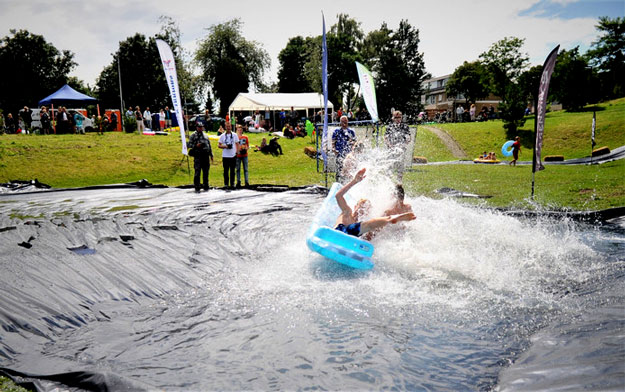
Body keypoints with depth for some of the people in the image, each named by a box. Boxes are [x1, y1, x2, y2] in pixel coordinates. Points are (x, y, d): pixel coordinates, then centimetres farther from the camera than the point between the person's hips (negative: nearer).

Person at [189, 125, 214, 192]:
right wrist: (196, 145, -19)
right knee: (197, 171, -6)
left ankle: (205, 186, 16)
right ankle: (197, 187, -2)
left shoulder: (205, 135, 19)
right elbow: (189, 144, -1)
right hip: (198, 155, -5)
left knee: (206, 171, 7)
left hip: (206, 155, 5)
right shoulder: (193, 135, 5)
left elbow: (209, 145, 21)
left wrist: (211, 155, 16)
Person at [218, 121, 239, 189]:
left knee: (232, 171, 4)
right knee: (226, 171, 2)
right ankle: (226, 184, 7)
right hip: (225, 156, 0)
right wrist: (225, 146, -11)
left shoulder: (235, 135, 8)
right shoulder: (222, 136, 6)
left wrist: (237, 152, -3)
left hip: (233, 156, 1)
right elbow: (219, 145, 6)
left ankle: (232, 184, 10)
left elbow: (237, 144, 11)